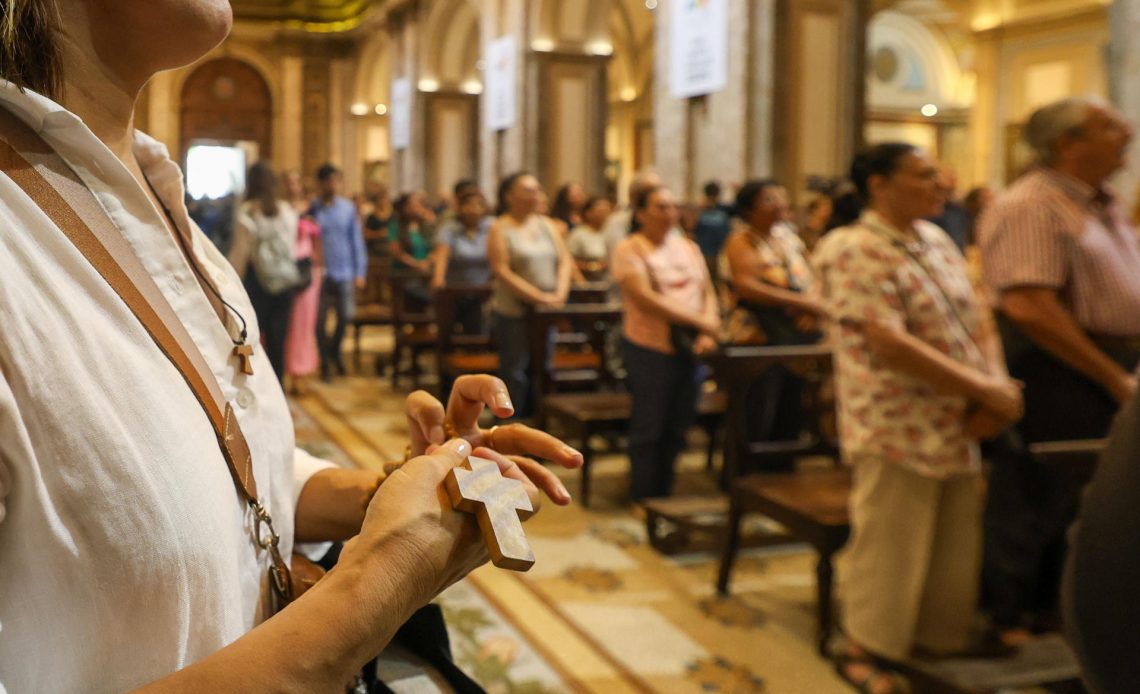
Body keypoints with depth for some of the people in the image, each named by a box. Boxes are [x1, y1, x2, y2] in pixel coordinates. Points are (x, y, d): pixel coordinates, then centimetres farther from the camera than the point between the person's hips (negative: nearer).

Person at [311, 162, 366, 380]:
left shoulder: (348, 208, 4)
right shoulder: (313, 209, -3)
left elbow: (356, 240, 5)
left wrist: (359, 272, 2)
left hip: (344, 272, 2)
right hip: (320, 273, -2)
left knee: (345, 317, 9)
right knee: (320, 321, 3)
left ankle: (335, 351, 35)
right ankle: (325, 362, 19)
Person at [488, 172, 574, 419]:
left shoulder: (545, 224, 12)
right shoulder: (500, 228, -6)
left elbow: (564, 260, 9)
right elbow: (502, 272, -14)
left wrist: (560, 293, -8)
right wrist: (539, 297, -17)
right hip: (513, 312, -5)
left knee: (540, 369, 9)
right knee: (515, 372, -2)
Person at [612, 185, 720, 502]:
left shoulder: (688, 247, 13)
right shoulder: (629, 250, -6)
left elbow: (707, 292, 10)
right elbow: (645, 299, -16)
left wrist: (709, 332, -8)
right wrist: (699, 320, -17)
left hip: (688, 349, 6)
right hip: (650, 348, -6)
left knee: (677, 428, 11)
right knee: (648, 429, 2)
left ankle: (664, 496, 25)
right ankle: (643, 500, 16)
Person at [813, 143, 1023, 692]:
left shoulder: (937, 241, 13)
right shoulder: (854, 251, -14)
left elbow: (976, 322, 13)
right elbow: (889, 344, -22)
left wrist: (999, 386, -6)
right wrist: (984, 389, -18)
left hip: (958, 430, 8)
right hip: (898, 433, -8)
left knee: (955, 550, 14)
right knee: (888, 548, 2)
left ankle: (940, 642, 31)